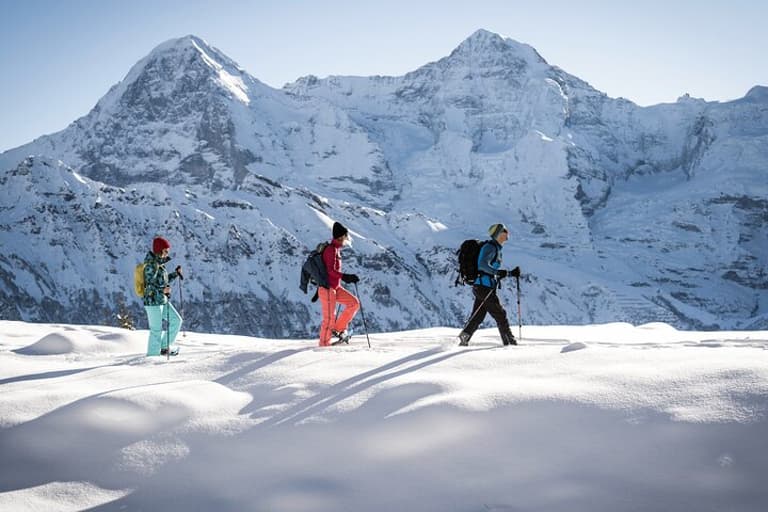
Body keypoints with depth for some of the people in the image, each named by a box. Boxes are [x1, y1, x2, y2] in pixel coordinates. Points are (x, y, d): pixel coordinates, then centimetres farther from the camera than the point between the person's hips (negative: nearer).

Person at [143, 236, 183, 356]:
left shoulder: (159, 263, 11)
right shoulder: (151, 265, -17)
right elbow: (148, 285, -21)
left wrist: (176, 273, 16)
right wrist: (162, 290, -35)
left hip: (162, 300, 10)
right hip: (153, 301, -10)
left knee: (176, 320, 13)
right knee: (156, 330, -3)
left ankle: (164, 347, 21)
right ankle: (153, 355, 6)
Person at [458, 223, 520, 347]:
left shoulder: (496, 249, 21)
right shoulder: (490, 247, -10)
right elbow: (483, 264, -24)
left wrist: (511, 273, 20)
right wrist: (497, 272, -35)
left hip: (481, 287, 9)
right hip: (484, 286, -9)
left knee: (478, 316, 8)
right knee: (500, 314, -1)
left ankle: (464, 340, 7)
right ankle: (509, 341, 6)